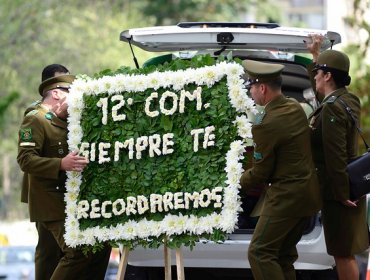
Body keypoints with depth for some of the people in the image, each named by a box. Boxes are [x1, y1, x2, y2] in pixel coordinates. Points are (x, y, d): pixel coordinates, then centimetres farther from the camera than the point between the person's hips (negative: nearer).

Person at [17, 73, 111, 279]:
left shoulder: (64, 121, 19)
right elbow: (25, 159, -21)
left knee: (101, 247, 5)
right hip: (52, 205, -9)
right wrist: (61, 164, -32)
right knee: (79, 253, -19)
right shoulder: (35, 120, -9)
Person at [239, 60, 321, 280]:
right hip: (309, 193, 9)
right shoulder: (296, 107, 5)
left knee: (260, 253, -7)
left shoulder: (265, 125, -21)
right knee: (284, 253, 15)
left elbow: (261, 172, -12)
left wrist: (242, 181, 7)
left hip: (286, 196, -9)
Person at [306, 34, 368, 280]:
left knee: (343, 253, -3)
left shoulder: (332, 108, -22)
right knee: (347, 249, 17)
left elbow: (335, 155, -25)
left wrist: (342, 193, -22)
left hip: (338, 189, -10)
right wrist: (316, 55, 35)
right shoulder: (348, 99, 7)